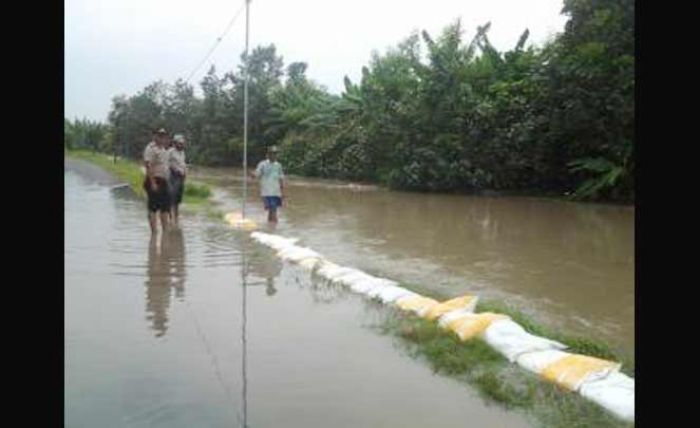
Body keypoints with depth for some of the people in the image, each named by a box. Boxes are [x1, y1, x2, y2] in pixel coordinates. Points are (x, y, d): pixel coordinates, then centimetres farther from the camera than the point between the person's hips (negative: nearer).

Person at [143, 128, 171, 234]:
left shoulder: (164, 149, 17)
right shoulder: (151, 148, -11)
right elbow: (148, 166, -19)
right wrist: (153, 183, -25)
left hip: (164, 181, 9)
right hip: (154, 181, -9)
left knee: (165, 207, 12)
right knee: (153, 207, -4)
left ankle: (165, 230, 20)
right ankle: (154, 232, -1)